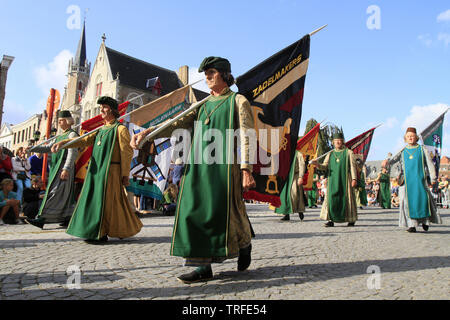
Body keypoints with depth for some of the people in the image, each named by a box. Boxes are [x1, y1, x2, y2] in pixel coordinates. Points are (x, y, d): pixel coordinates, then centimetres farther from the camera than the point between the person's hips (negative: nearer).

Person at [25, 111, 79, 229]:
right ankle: (68, 218, 15)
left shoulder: (72, 134, -5)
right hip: (56, 167, 9)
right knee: (65, 194, 9)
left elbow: (72, 153, -16)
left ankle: (42, 219, -16)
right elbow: (48, 148, 19)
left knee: (55, 192, -12)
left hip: (65, 167, -9)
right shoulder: (59, 136, 23)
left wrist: (66, 169, -24)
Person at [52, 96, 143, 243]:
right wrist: (63, 142, -4)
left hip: (110, 171, -8)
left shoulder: (120, 129, -3)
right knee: (94, 199, 9)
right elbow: (84, 141, 11)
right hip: (96, 171, 8)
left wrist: (125, 174, -11)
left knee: (105, 200, -6)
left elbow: (127, 153, -8)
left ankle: (100, 233, 2)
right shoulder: (101, 130, 20)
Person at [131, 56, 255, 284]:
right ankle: (204, 266, 6)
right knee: (195, 210, -1)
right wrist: (147, 132, -3)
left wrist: (246, 169, -15)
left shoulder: (238, 101, 6)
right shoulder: (203, 105, 22)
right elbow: (178, 124, 11)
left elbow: (245, 136, -4)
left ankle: (244, 244, 25)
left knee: (225, 211, -5)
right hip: (199, 167, 6)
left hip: (224, 165, -5)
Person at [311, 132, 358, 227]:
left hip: (345, 180, -2)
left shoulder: (348, 152, 8)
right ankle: (331, 220, -2)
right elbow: (325, 166, 7)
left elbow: (352, 166, 3)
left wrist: (354, 178, -8)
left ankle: (351, 220, 10)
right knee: (331, 198, -5)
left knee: (346, 198, -2)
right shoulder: (330, 154, 16)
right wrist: (317, 164, -14)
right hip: (333, 181, 2)